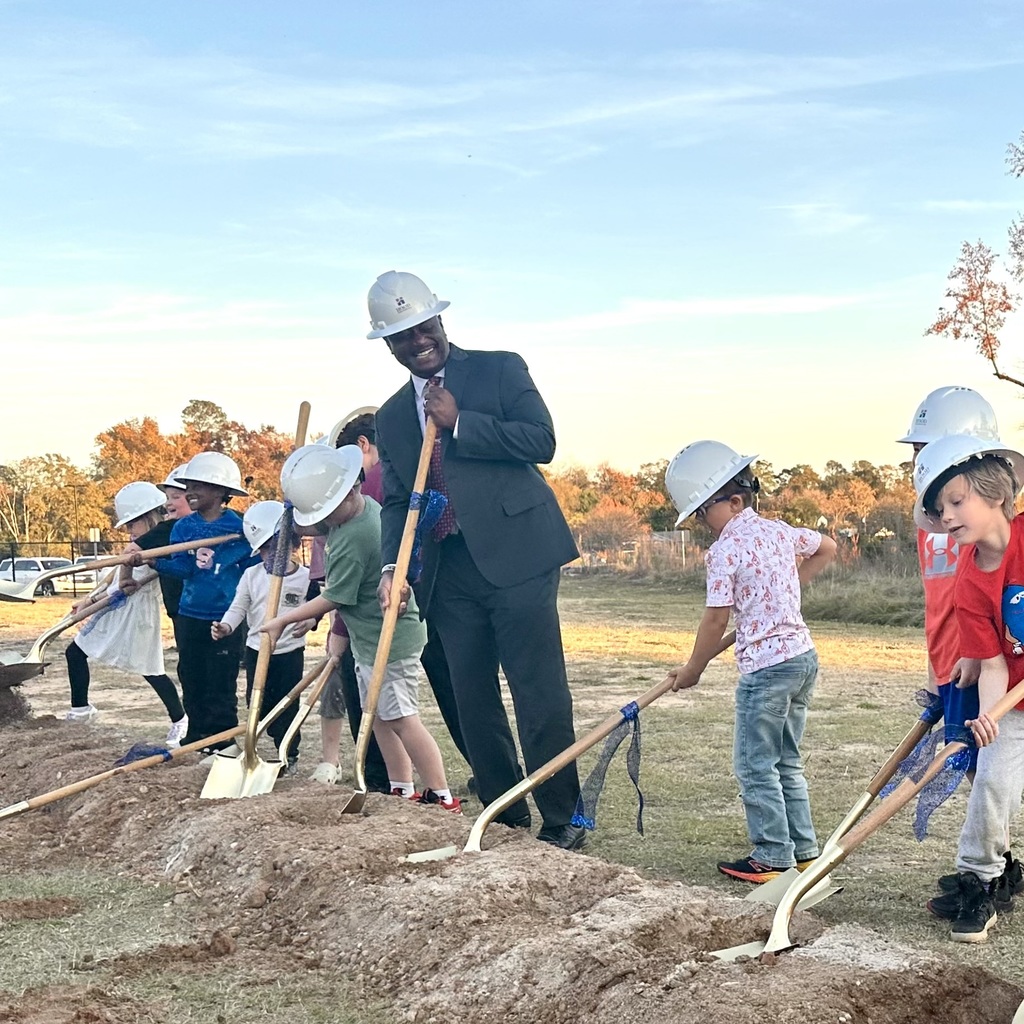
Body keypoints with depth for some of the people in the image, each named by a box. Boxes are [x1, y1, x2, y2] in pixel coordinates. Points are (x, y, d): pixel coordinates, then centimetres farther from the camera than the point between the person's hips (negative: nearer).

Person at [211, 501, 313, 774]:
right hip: (257, 649, 3)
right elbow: (238, 607, -1)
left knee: (287, 705, 3)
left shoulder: (305, 577, -6)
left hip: (290, 651, -3)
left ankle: (289, 755, 15)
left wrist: (309, 621, -22)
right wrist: (226, 626, -19)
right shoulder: (252, 575, 1)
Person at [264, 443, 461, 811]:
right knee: (379, 716, 13)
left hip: (389, 640, -10)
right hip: (369, 639, 10)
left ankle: (442, 797, -2)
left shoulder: (353, 539, -26)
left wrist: (284, 620, -9)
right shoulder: (367, 506, 3)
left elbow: (333, 598, -19)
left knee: (401, 719, -7)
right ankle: (403, 791, 20)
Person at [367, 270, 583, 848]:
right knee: (473, 702, 7)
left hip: (516, 556, -5)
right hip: (450, 572, 5)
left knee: (540, 694, -6)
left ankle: (562, 821, 3)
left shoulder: (500, 369, 4)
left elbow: (542, 440, -9)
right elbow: (396, 500, 15)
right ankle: (505, 819, 18)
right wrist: (392, 566, -2)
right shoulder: (393, 417, 17)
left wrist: (458, 424, -10)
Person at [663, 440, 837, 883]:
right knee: (786, 762, 17)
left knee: (754, 765, 1)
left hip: (765, 666, -9)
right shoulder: (780, 531, 10)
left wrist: (692, 670, 0)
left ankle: (772, 857, 3)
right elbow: (827, 547, 28)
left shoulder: (725, 549, -13)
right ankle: (803, 850, 21)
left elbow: (717, 619, -12)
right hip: (803, 655, 9)